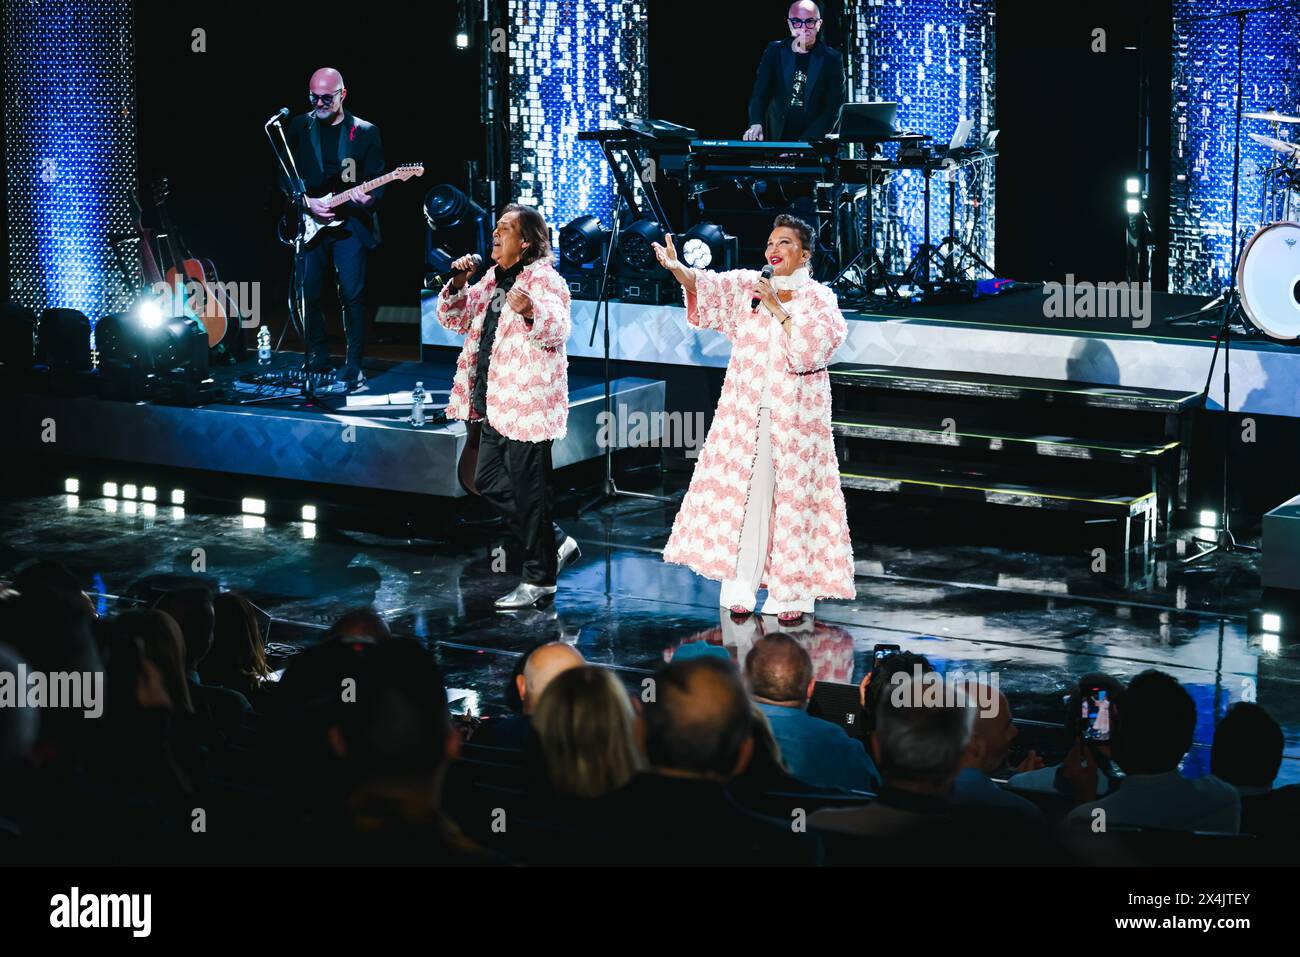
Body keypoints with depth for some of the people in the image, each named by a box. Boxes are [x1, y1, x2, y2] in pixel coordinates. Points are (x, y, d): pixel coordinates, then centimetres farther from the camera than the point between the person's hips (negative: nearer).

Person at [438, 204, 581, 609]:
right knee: (489, 483, 16)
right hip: (496, 406, 10)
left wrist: (531, 313, -51)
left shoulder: (543, 279, -12)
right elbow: (453, 318, 19)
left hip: (528, 404, -10)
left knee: (528, 492, -3)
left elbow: (558, 329, -29)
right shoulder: (492, 280, 15)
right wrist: (458, 284, 0)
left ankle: (540, 578, 9)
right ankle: (556, 543, 27)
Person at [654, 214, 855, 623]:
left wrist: (777, 307, -16)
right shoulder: (748, 285, 9)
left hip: (795, 416, -2)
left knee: (794, 495, -2)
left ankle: (792, 593, 2)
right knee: (744, 490, -1)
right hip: (747, 412, 2)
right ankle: (740, 588, 2)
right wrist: (676, 267, -27)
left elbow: (813, 344, -13)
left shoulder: (819, 298, 3)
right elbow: (708, 286, -8)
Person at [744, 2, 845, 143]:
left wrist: (804, 142, -14)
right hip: (776, 141, 2)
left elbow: (832, 109, -3)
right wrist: (756, 124, -18)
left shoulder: (831, 58, 2)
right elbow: (759, 95, 3)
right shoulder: (774, 51, 8)